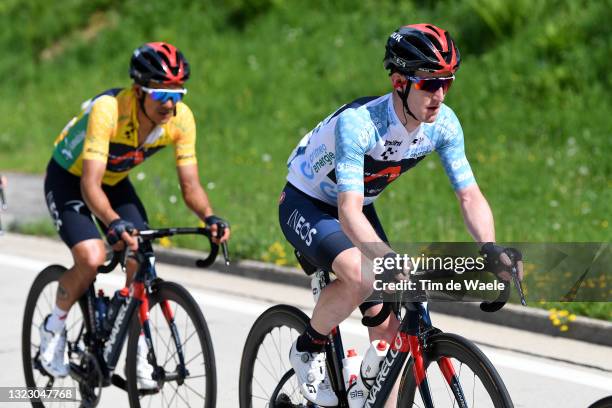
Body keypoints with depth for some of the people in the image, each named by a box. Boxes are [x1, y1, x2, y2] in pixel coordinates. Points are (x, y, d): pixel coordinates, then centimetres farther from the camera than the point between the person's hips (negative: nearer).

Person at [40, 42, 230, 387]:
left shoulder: (181, 118, -22)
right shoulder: (108, 110, -37)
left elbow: (190, 184, -17)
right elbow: (90, 184, -42)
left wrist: (210, 217, -38)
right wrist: (114, 223, -59)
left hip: (115, 182, 5)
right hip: (69, 178, -5)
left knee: (141, 261, -14)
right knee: (92, 258, -26)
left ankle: (139, 353, 2)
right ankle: (54, 327, 1)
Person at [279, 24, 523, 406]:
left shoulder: (443, 124, -18)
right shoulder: (358, 123, -36)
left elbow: (470, 195, -16)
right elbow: (349, 212, -43)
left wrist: (490, 248, -36)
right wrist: (389, 259, -58)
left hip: (356, 207, 6)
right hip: (306, 205, -6)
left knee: (388, 328, -4)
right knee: (360, 277, -33)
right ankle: (308, 350, -6)